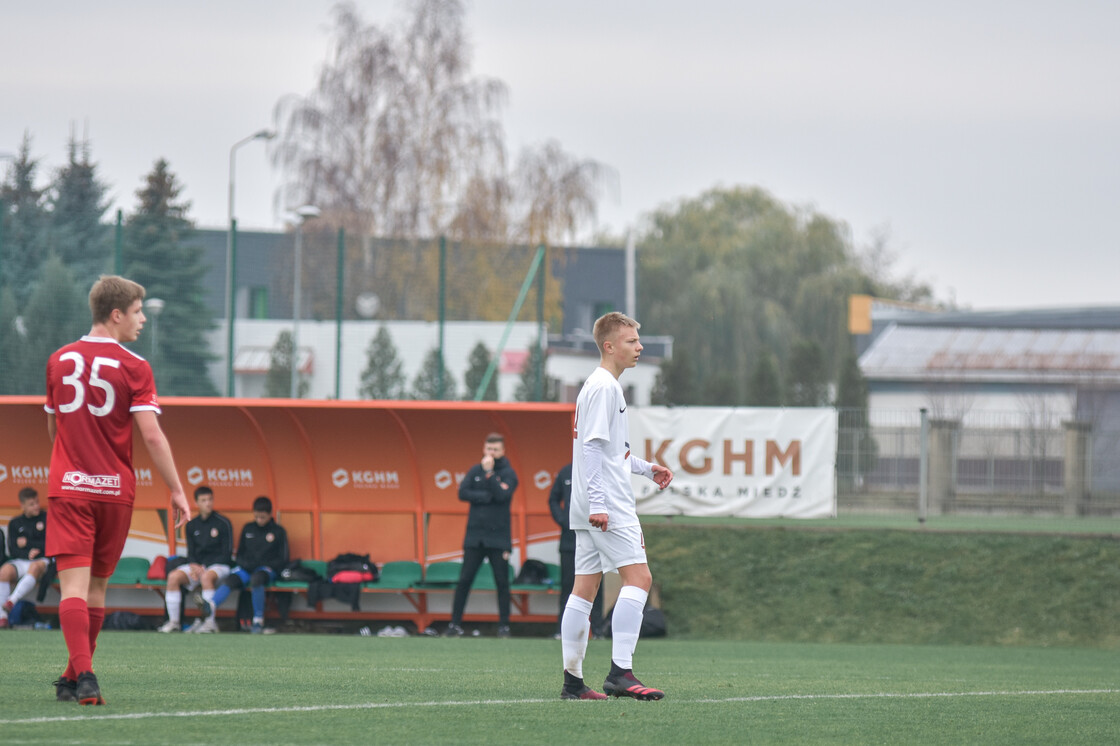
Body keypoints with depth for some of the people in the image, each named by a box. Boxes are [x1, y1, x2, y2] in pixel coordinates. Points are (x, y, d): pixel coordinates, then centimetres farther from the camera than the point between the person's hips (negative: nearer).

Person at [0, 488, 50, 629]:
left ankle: (12, 601, -53)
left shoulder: (47, 518, 9)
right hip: (20, 561, 2)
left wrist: (27, 543, 1)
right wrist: (29, 552, -10)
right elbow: (12, 550, 7)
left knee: (35, 567, -39)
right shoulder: (15, 523, 15)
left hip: (42, 560, -2)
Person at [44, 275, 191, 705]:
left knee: (73, 584, -8)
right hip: (115, 490, -1)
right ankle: (76, 679, 21)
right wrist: (176, 491, -7)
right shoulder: (133, 367, -6)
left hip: (67, 488, 1)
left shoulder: (59, 361, 7)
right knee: (97, 587, 13)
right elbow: (151, 434, -13)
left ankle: (83, 675, -24)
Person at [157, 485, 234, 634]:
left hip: (219, 566, -5)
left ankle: (210, 623, -37)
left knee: (206, 577, -38)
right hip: (196, 566, 5)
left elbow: (227, 554, -6)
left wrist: (203, 568, -15)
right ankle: (173, 622, -20)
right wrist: (194, 566, -10)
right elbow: (191, 553, 14)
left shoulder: (223, 523, -3)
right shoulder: (192, 525, 12)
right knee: (174, 576, -21)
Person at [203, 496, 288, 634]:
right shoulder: (248, 528, 18)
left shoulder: (278, 532, 7)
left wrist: (263, 565, -6)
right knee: (230, 580, -29)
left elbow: (282, 560, 6)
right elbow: (240, 553, 22)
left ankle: (258, 621, -34)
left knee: (256, 578, -39)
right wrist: (244, 564, 0)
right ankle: (211, 608, -56)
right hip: (246, 568, 3)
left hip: (267, 569, -3)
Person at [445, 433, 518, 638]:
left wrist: (489, 472, -15)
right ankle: (455, 624, 2)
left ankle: (504, 625, 8)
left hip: (498, 537, -2)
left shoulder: (509, 474, 2)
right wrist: (487, 497, -11)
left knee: (502, 582, 0)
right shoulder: (475, 471, 9)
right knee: (464, 580, -1)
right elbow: (463, 493, -3)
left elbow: (502, 495, -15)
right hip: (475, 535, 2)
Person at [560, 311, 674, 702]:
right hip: (606, 505, -10)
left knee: (585, 587, 8)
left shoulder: (604, 386, 20)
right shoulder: (603, 387, -11)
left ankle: (572, 680, 7)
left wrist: (647, 468, 24)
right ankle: (621, 672, -20)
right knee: (638, 577, -14)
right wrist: (597, 503, -22)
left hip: (591, 509, 10)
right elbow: (592, 447, -18)